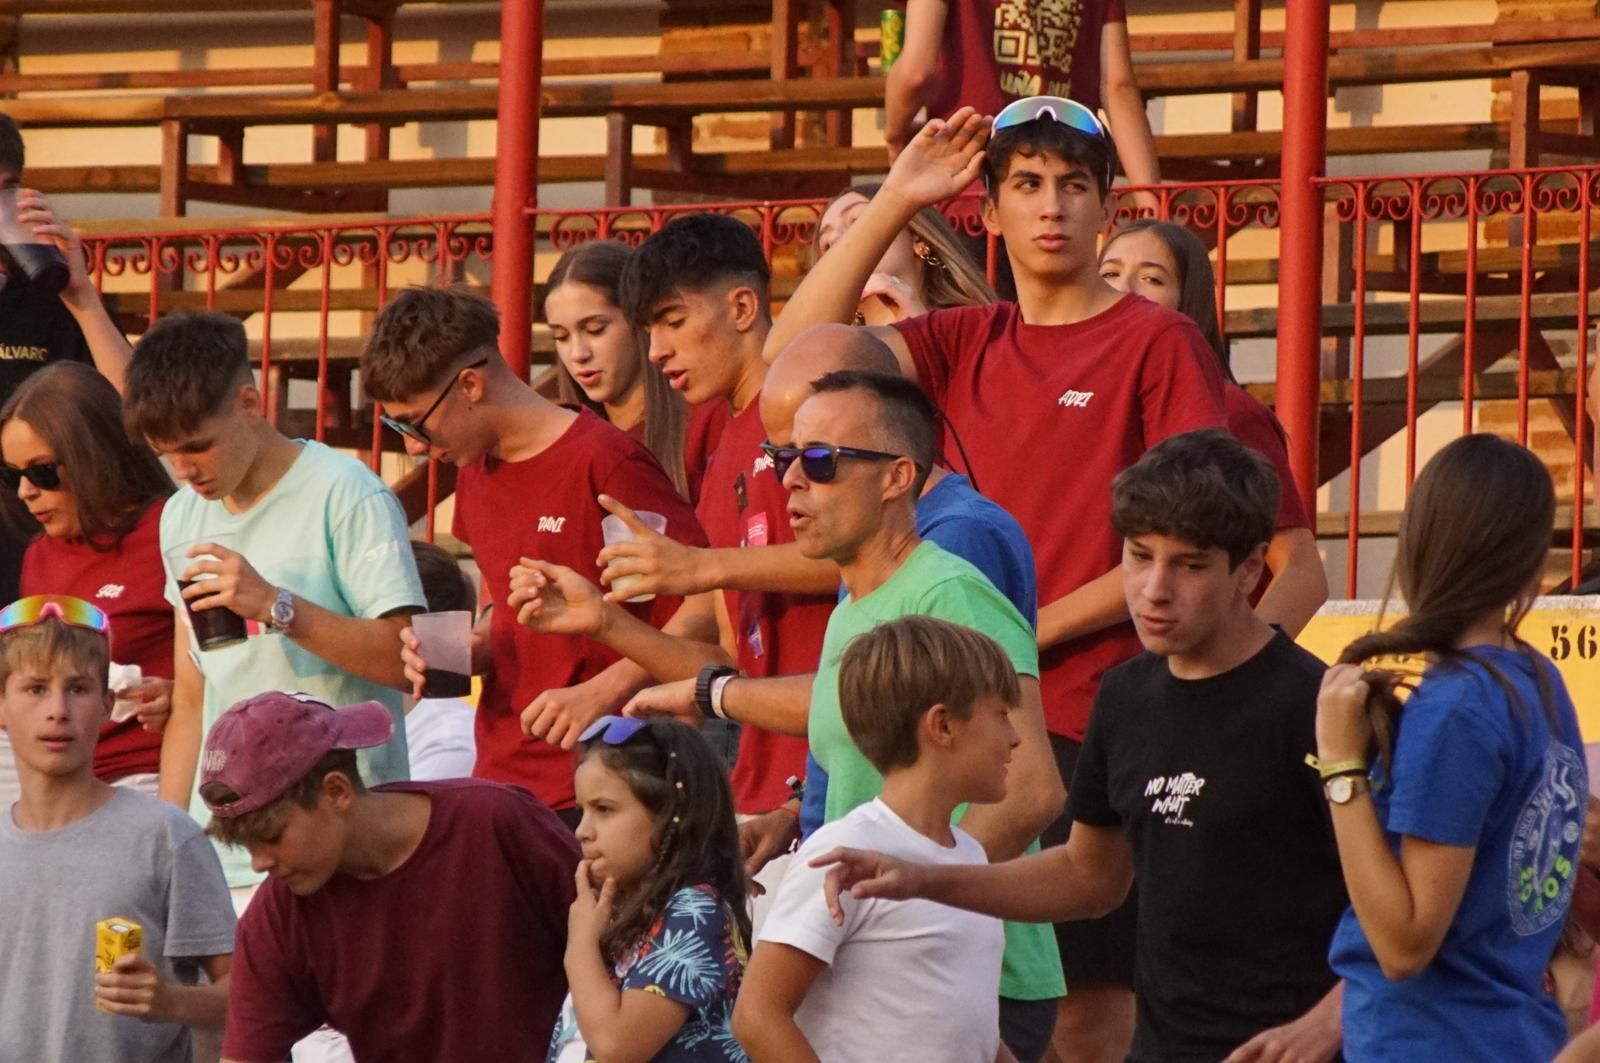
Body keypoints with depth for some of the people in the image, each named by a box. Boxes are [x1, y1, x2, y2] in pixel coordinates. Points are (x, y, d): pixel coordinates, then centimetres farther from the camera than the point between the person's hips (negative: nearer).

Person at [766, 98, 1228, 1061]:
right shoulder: (967, 345, 13)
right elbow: (798, 350, 1)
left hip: (1097, 716, -5)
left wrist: (1038, 629, -11)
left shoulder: (1159, 342, -2)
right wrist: (894, 204, -2)